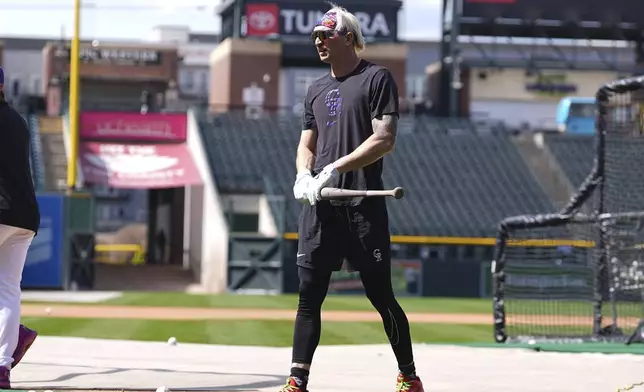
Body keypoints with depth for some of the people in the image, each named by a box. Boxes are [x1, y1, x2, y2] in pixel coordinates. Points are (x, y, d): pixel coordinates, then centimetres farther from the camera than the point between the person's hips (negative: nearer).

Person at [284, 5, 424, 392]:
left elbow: (385, 139, -12)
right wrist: (304, 175, -1)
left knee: (381, 296, -2)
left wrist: (334, 169, -19)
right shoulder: (317, 89, 18)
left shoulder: (377, 78, -3)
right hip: (320, 205, 6)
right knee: (309, 295, 1)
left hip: (363, 205, -6)